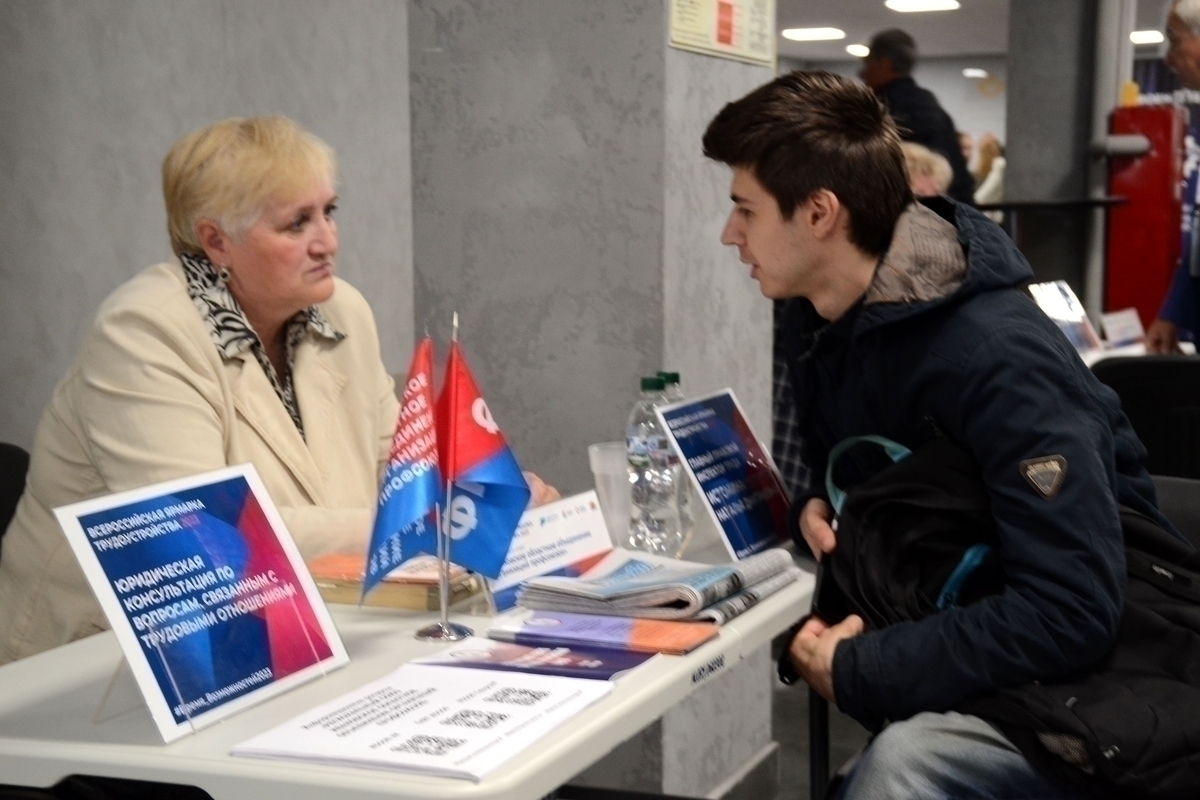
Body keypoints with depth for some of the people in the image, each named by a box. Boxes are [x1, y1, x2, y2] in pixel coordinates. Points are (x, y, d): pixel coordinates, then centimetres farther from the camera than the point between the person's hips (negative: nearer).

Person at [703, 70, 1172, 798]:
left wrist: (860, 672, -29)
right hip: (947, 624, 8)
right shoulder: (816, 319, 0)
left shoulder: (996, 358, -26)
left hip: (1082, 669, -8)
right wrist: (815, 507, -6)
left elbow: (1073, 614, -32)